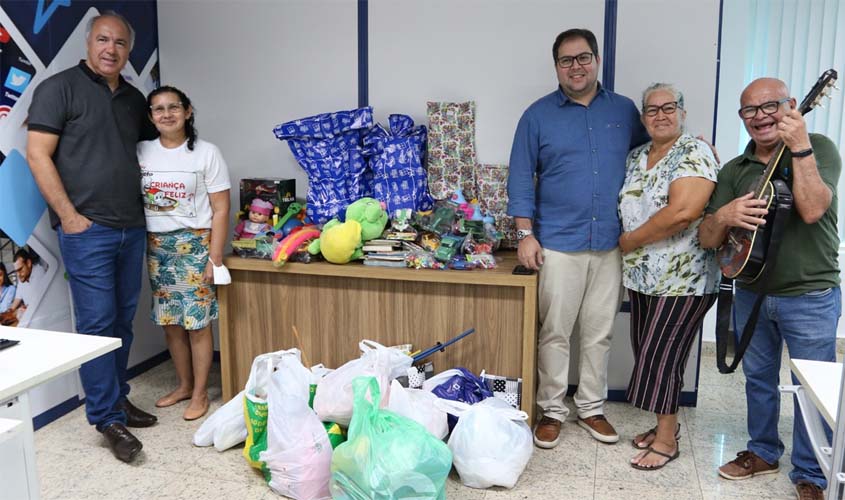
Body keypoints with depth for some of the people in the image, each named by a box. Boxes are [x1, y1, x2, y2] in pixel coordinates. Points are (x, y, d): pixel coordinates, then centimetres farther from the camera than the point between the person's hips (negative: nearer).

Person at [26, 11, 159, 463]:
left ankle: (117, 397, 26)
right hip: (87, 230, -6)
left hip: (132, 229, 6)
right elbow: (37, 155, -8)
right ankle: (108, 419, 4)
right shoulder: (60, 88, -2)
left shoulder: (134, 99, 15)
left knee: (123, 321, 12)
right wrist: (68, 216, -12)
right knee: (97, 324, -3)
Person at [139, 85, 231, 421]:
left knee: (197, 323, 0)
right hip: (155, 246, 4)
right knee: (169, 322, 11)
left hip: (194, 244, -4)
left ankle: (200, 393, 14)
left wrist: (214, 257, -10)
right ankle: (184, 385, 27)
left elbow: (220, 209, -5)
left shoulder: (206, 153, -4)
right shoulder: (141, 152, 6)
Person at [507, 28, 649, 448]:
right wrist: (525, 233, -8)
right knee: (554, 333, 4)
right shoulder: (538, 115, 1)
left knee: (599, 332, 11)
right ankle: (552, 410, 19)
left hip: (611, 244, 3)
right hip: (558, 244, -2)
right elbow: (521, 178, -1)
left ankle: (591, 407, 26)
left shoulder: (624, 111, 8)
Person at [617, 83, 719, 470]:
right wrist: (630, 248, -2)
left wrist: (629, 241, -14)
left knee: (660, 355, -2)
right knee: (648, 354, 13)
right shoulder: (635, 157, 12)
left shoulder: (694, 152, -11)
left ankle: (667, 440, 14)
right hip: (642, 275, 7)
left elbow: (684, 212, -23)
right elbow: (626, 208, 16)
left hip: (684, 278, -7)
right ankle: (663, 425, 30)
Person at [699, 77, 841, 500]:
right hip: (751, 294, 5)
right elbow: (707, 239, -1)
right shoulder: (734, 170, 4)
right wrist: (723, 216, -22)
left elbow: (811, 210, -25)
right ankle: (763, 452, 37)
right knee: (758, 379, 18)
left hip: (810, 298, -4)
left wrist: (799, 147, -26)